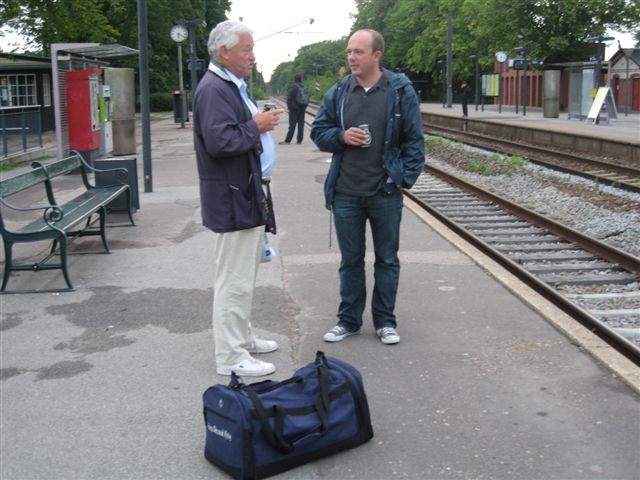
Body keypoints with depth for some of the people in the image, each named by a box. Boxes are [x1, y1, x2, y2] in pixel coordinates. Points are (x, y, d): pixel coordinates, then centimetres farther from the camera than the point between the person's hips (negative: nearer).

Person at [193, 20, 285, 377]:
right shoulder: (214, 89, -17)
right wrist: (256, 127, -17)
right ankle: (232, 357, 5)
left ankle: (243, 337, 33)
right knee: (234, 280, -4)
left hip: (249, 195, 11)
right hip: (234, 199, -11)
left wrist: (263, 122, 9)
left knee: (244, 276, 20)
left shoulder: (233, 86, 17)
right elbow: (219, 141, -27)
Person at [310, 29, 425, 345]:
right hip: (345, 193, 2)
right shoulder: (338, 93, 3)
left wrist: (405, 178, -8)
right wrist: (341, 136, -11)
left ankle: (385, 321, 24)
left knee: (387, 259, 10)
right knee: (350, 260, 12)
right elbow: (319, 132, 9)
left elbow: (414, 140, -1)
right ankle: (349, 320, 25)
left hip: (386, 194, -2)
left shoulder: (401, 91, -4)